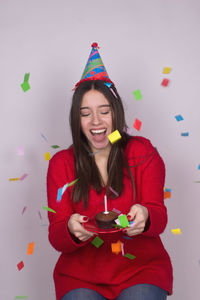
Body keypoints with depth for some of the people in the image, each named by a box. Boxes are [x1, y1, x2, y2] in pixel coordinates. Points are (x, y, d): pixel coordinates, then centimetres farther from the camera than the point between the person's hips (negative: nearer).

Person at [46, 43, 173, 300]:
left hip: (141, 267, 0)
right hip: (81, 274, 1)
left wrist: (144, 217, -26)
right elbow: (56, 237, -1)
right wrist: (72, 230, -25)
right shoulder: (61, 163, 5)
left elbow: (159, 216, -3)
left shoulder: (143, 152, 4)